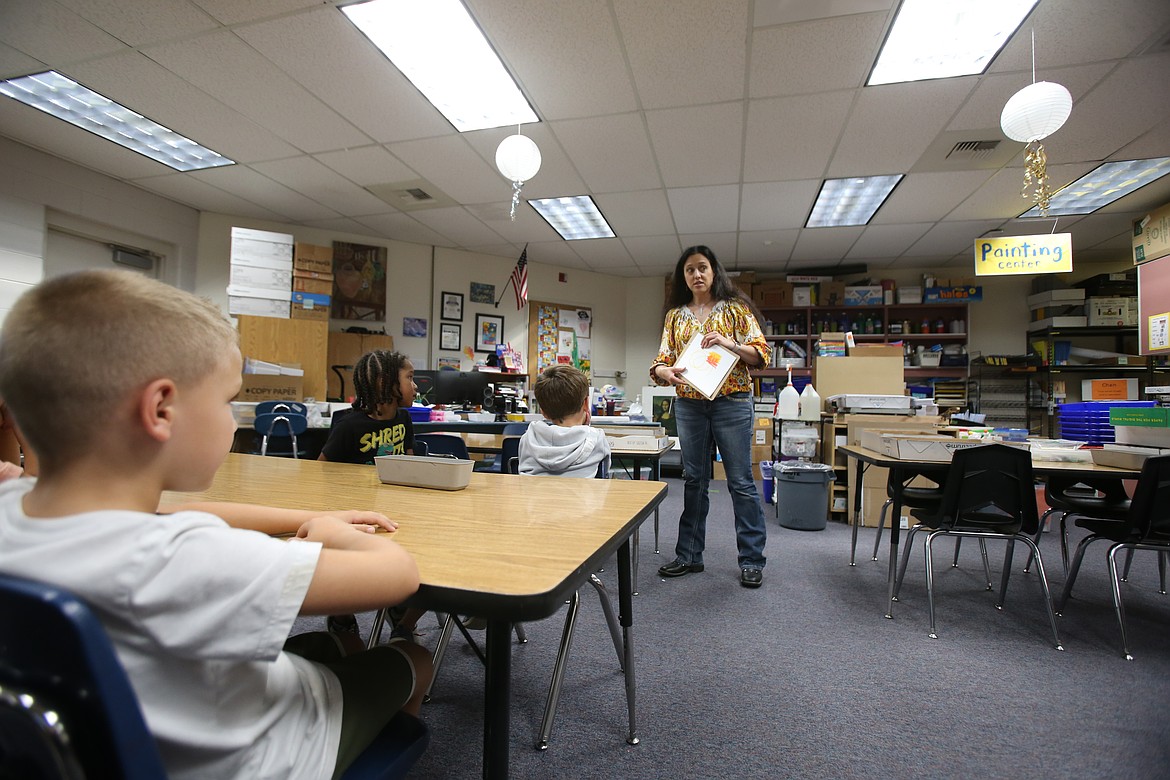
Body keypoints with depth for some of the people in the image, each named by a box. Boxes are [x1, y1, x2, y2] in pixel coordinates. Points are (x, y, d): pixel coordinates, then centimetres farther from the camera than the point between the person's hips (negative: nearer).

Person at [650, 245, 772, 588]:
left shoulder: (735, 308, 4)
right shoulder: (676, 315, 13)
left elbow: (761, 354, -1)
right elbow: (663, 358, 7)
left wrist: (729, 343, -18)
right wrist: (663, 371, -16)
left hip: (731, 401, -3)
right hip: (689, 404, 4)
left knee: (740, 480, 1)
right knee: (694, 479, 10)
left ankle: (752, 559, 13)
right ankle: (689, 555, 20)